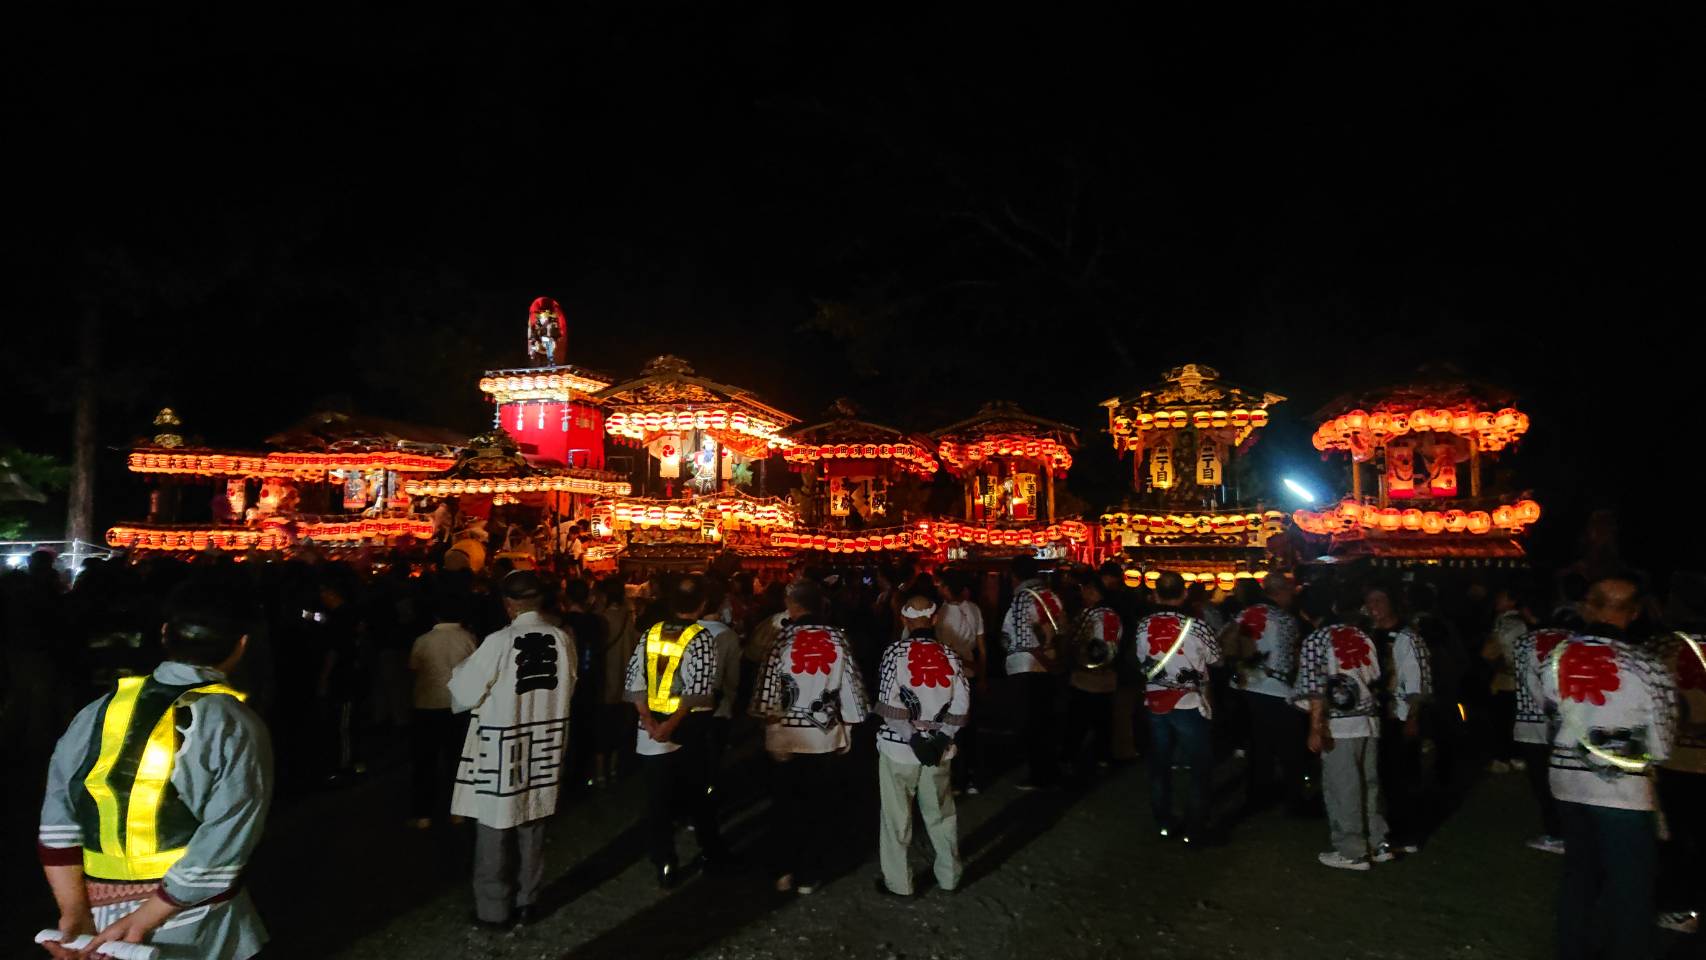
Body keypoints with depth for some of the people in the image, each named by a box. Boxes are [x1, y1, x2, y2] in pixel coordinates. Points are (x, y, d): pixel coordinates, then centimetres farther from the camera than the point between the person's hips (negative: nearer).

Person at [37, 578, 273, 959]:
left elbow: (59, 819, -4)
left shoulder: (102, 710, -2)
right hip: (193, 925, -3)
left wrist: (74, 911, -3)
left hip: (103, 912, 3)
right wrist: (144, 920, -13)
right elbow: (223, 847, -20)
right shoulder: (237, 727, -15)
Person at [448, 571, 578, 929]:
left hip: (501, 749, -4)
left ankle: (493, 909, 22)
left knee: (496, 830, 10)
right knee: (532, 828, 17)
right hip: (544, 747, 4)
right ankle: (526, 902, 29)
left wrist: (460, 670, 9)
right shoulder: (563, 640, -5)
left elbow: (465, 692, -11)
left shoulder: (499, 642, -18)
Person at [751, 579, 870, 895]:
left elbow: (769, 687, -13)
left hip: (787, 735, -1)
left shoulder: (782, 638, -10)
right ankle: (808, 875, 20)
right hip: (826, 735, 1)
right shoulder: (837, 638, -3)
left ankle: (786, 871, 22)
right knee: (819, 806, 13)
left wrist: (769, 726, -4)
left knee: (787, 804, 16)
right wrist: (848, 730, 8)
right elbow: (850, 686, -2)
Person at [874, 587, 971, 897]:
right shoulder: (949, 656, -2)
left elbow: (889, 704, -18)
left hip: (899, 747, -3)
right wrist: (940, 737, -3)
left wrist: (911, 737, -10)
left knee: (897, 817, 11)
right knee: (941, 814, 18)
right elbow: (961, 707, -6)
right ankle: (949, 876, 31)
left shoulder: (896, 652, -12)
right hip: (937, 748, 3)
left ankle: (898, 882, 22)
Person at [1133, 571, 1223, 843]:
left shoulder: (1143, 626, -4)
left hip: (1155, 703, 4)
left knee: (1159, 766, 16)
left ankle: (1163, 823, 24)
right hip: (1189, 704, -4)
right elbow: (1217, 660, -2)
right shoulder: (1195, 626, -17)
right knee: (1200, 769, 9)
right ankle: (1193, 830, 12)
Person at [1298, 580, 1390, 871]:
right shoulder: (1362, 636, 8)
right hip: (1370, 720, 6)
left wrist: (1315, 728, -14)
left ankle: (1352, 852, 11)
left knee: (1342, 789, 4)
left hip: (1340, 725, -6)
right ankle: (1378, 844, 25)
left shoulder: (1314, 641, -9)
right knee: (1368, 784, 18)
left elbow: (1316, 690, -15)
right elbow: (1376, 678, 10)